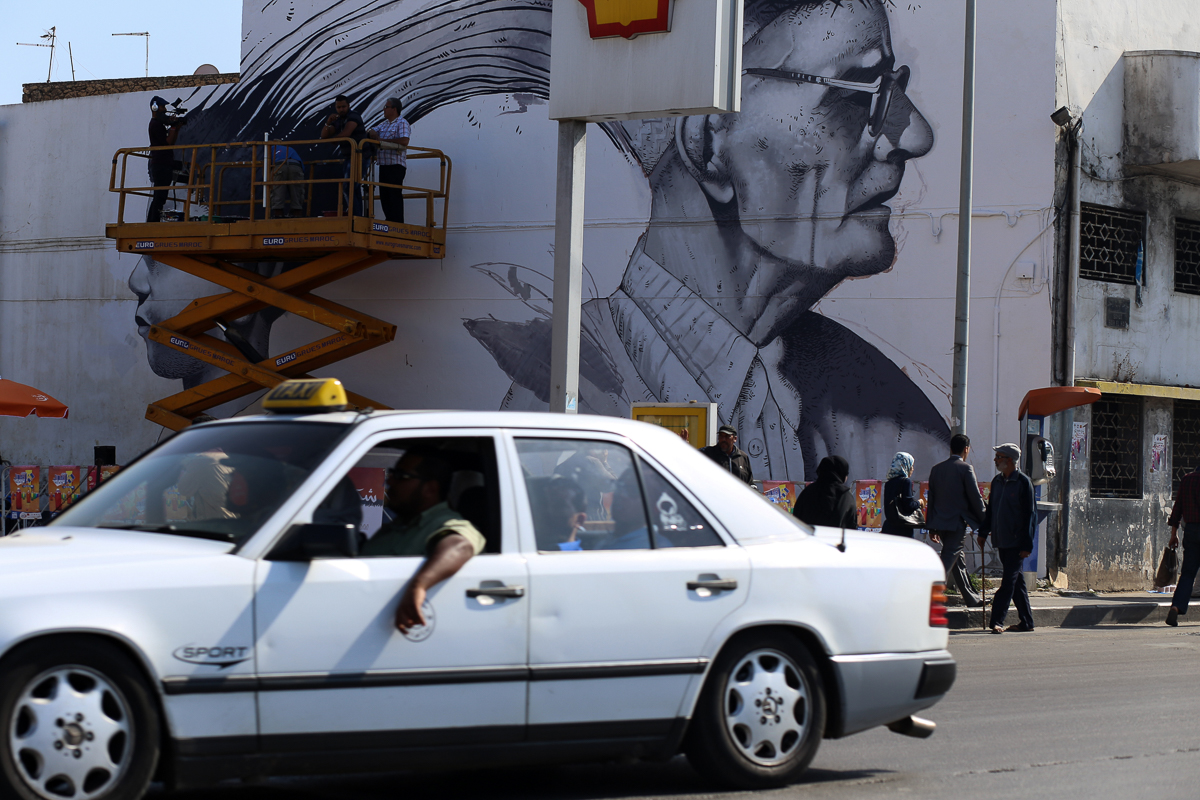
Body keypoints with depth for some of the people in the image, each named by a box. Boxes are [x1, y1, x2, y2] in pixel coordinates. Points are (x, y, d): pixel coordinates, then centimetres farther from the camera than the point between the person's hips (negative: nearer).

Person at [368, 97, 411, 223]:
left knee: (395, 195, -10)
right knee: (384, 196, 9)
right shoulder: (385, 124, 19)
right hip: (384, 165, 9)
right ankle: (389, 221, 14)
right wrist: (373, 133, 1)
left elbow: (404, 141, -22)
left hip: (396, 165, -9)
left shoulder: (402, 123, -8)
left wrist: (383, 140, -16)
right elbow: (373, 132, 27)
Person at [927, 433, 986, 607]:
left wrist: (932, 527, 18)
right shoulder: (965, 468, -9)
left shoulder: (936, 469, 10)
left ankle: (971, 598, 27)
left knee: (958, 560, 17)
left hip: (940, 522, 7)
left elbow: (931, 499, 13)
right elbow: (975, 498, -9)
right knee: (948, 560, -8)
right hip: (957, 523, -7)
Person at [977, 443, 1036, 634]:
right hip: (1001, 540, 7)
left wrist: (1027, 545, -14)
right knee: (1016, 582, 11)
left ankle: (997, 621, -13)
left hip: (1016, 543, -7)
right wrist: (983, 532, 15)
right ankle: (1026, 621, 16)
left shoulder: (1023, 482, -9)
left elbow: (1029, 515, -11)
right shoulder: (997, 481, 12)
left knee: (1009, 581, -9)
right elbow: (990, 509, 20)